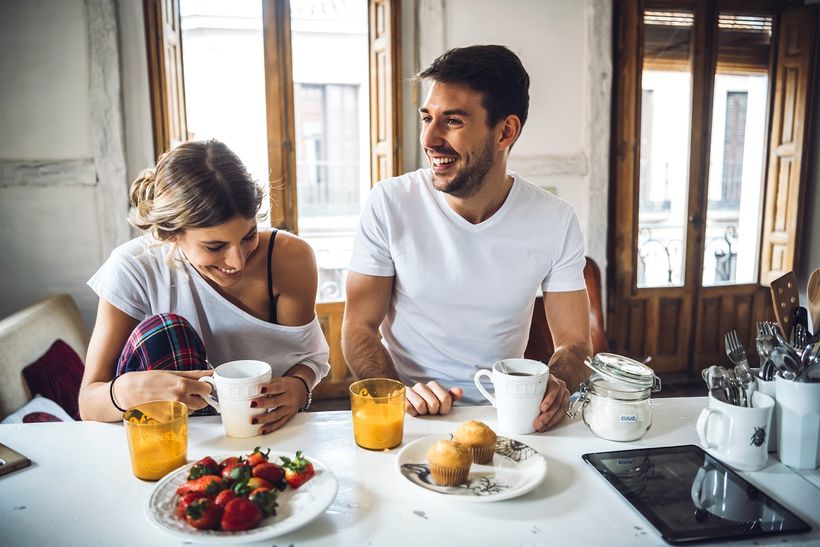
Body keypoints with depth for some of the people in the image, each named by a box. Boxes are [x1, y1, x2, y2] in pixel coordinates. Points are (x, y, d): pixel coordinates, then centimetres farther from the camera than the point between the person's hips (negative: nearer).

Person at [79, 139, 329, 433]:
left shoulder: (290, 258, -16)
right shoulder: (135, 269, -16)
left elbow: (306, 356, -5)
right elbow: (88, 403, -14)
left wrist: (298, 386, -29)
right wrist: (127, 389, -38)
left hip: (270, 433, 0)